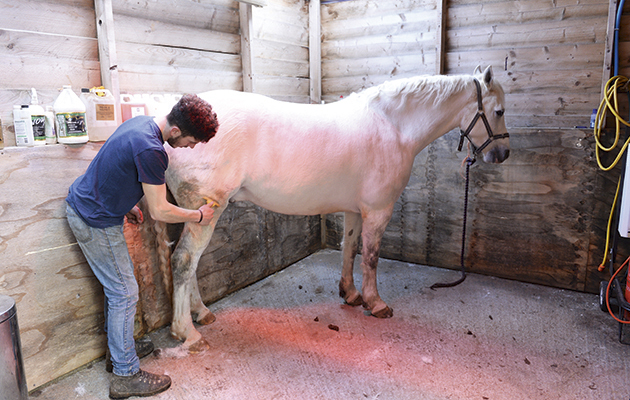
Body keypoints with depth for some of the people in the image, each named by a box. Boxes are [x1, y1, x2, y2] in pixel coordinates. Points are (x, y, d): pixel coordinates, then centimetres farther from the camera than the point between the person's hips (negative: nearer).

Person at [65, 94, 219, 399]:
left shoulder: (141, 123, 1)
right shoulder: (150, 150, -29)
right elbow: (159, 211, -23)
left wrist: (127, 203, 16)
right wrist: (198, 216, -9)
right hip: (96, 222, -10)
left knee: (118, 285, 19)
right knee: (124, 294, -2)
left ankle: (119, 348, 36)